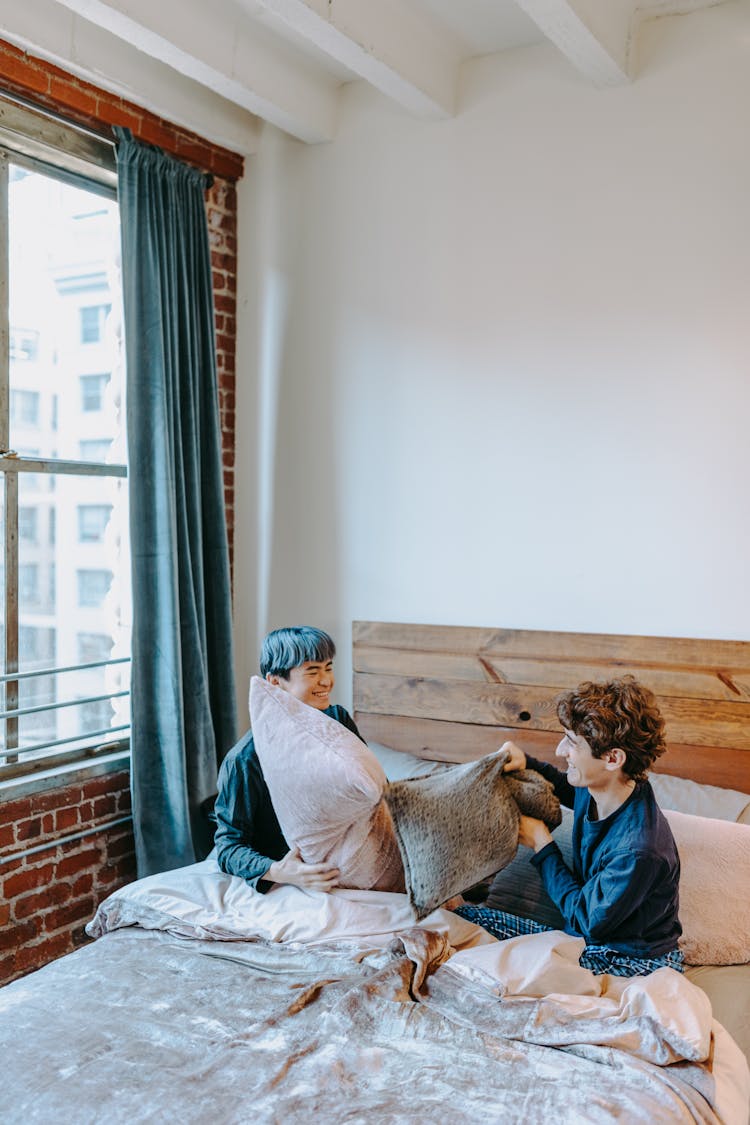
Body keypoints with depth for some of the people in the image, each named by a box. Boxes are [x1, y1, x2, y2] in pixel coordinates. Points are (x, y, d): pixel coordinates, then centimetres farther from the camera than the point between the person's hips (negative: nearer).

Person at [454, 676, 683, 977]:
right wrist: (527, 764, 0)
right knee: (466, 915, -7)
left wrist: (542, 846, -13)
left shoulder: (639, 850, -34)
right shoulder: (594, 789, -8)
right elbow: (568, 789, 21)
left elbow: (587, 921, -20)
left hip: (631, 965, -8)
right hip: (583, 940, 8)